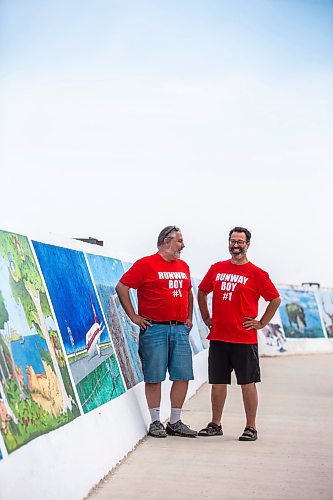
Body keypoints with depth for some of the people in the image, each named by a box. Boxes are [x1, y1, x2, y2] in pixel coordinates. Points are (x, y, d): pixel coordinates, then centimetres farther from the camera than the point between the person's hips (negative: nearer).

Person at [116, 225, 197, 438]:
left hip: (180, 329, 6)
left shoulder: (183, 266, 17)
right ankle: (156, 422, 8)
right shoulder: (146, 264, -3)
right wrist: (133, 316, -7)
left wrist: (189, 318, 22)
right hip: (154, 328, -6)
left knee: (183, 376, 3)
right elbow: (122, 287, -6)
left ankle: (175, 422, 13)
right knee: (154, 377, -1)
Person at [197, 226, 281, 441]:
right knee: (218, 382, 10)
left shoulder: (256, 273, -3)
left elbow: (275, 299, 2)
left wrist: (261, 323, -1)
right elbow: (202, 292, 21)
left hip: (245, 339, -4)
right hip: (218, 337, 4)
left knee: (248, 383, 2)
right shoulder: (217, 268, 9)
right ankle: (215, 424, 21)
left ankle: (251, 428, 10)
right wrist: (207, 318, 15)